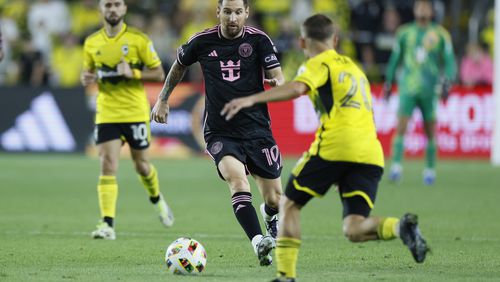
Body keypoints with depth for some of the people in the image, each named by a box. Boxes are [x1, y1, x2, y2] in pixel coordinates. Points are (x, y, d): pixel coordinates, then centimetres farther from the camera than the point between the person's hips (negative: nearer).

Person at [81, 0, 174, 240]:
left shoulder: (138, 39, -5)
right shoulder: (92, 43, 5)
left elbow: (159, 74, -3)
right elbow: (87, 72, 18)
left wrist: (133, 73, -20)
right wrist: (86, 78, -7)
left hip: (135, 112, -2)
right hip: (106, 114, 2)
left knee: (141, 165, 10)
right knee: (108, 166, -11)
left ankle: (157, 200, 42)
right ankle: (107, 224, -14)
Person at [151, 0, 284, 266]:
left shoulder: (259, 40, -5)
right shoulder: (202, 41, -2)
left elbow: (280, 79, -10)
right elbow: (179, 65, 19)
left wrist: (278, 83, -33)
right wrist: (163, 99, 22)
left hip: (257, 129, 1)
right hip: (219, 132, -1)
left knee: (274, 200, 5)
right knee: (237, 179, -30)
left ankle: (270, 217, 43)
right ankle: (259, 242, -39)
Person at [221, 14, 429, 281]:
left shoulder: (319, 64, 7)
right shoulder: (353, 67, 30)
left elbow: (296, 88, -15)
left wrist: (251, 99, -21)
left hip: (334, 145, -6)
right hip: (371, 153, 6)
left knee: (289, 204, 11)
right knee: (354, 230, 0)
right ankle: (400, 227, -28)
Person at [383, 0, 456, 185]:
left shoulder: (440, 35, 4)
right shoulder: (404, 33, 8)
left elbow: (449, 62, 5)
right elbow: (395, 59, 17)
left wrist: (447, 83, -8)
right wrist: (388, 82, 15)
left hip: (429, 90, 0)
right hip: (407, 88, 0)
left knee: (430, 132, 4)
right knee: (401, 128, -13)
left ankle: (430, 170, 16)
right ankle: (396, 167, -15)